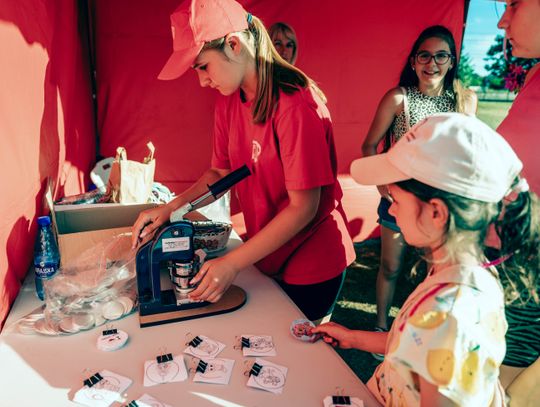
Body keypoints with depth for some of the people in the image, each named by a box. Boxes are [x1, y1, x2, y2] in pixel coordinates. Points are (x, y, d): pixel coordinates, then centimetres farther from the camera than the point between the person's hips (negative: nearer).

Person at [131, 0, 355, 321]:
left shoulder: (295, 106, -25)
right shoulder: (228, 102, 0)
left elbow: (303, 208, -24)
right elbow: (222, 171, 8)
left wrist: (233, 263, -23)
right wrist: (171, 208, -8)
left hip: (311, 261, -6)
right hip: (266, 255, 7)